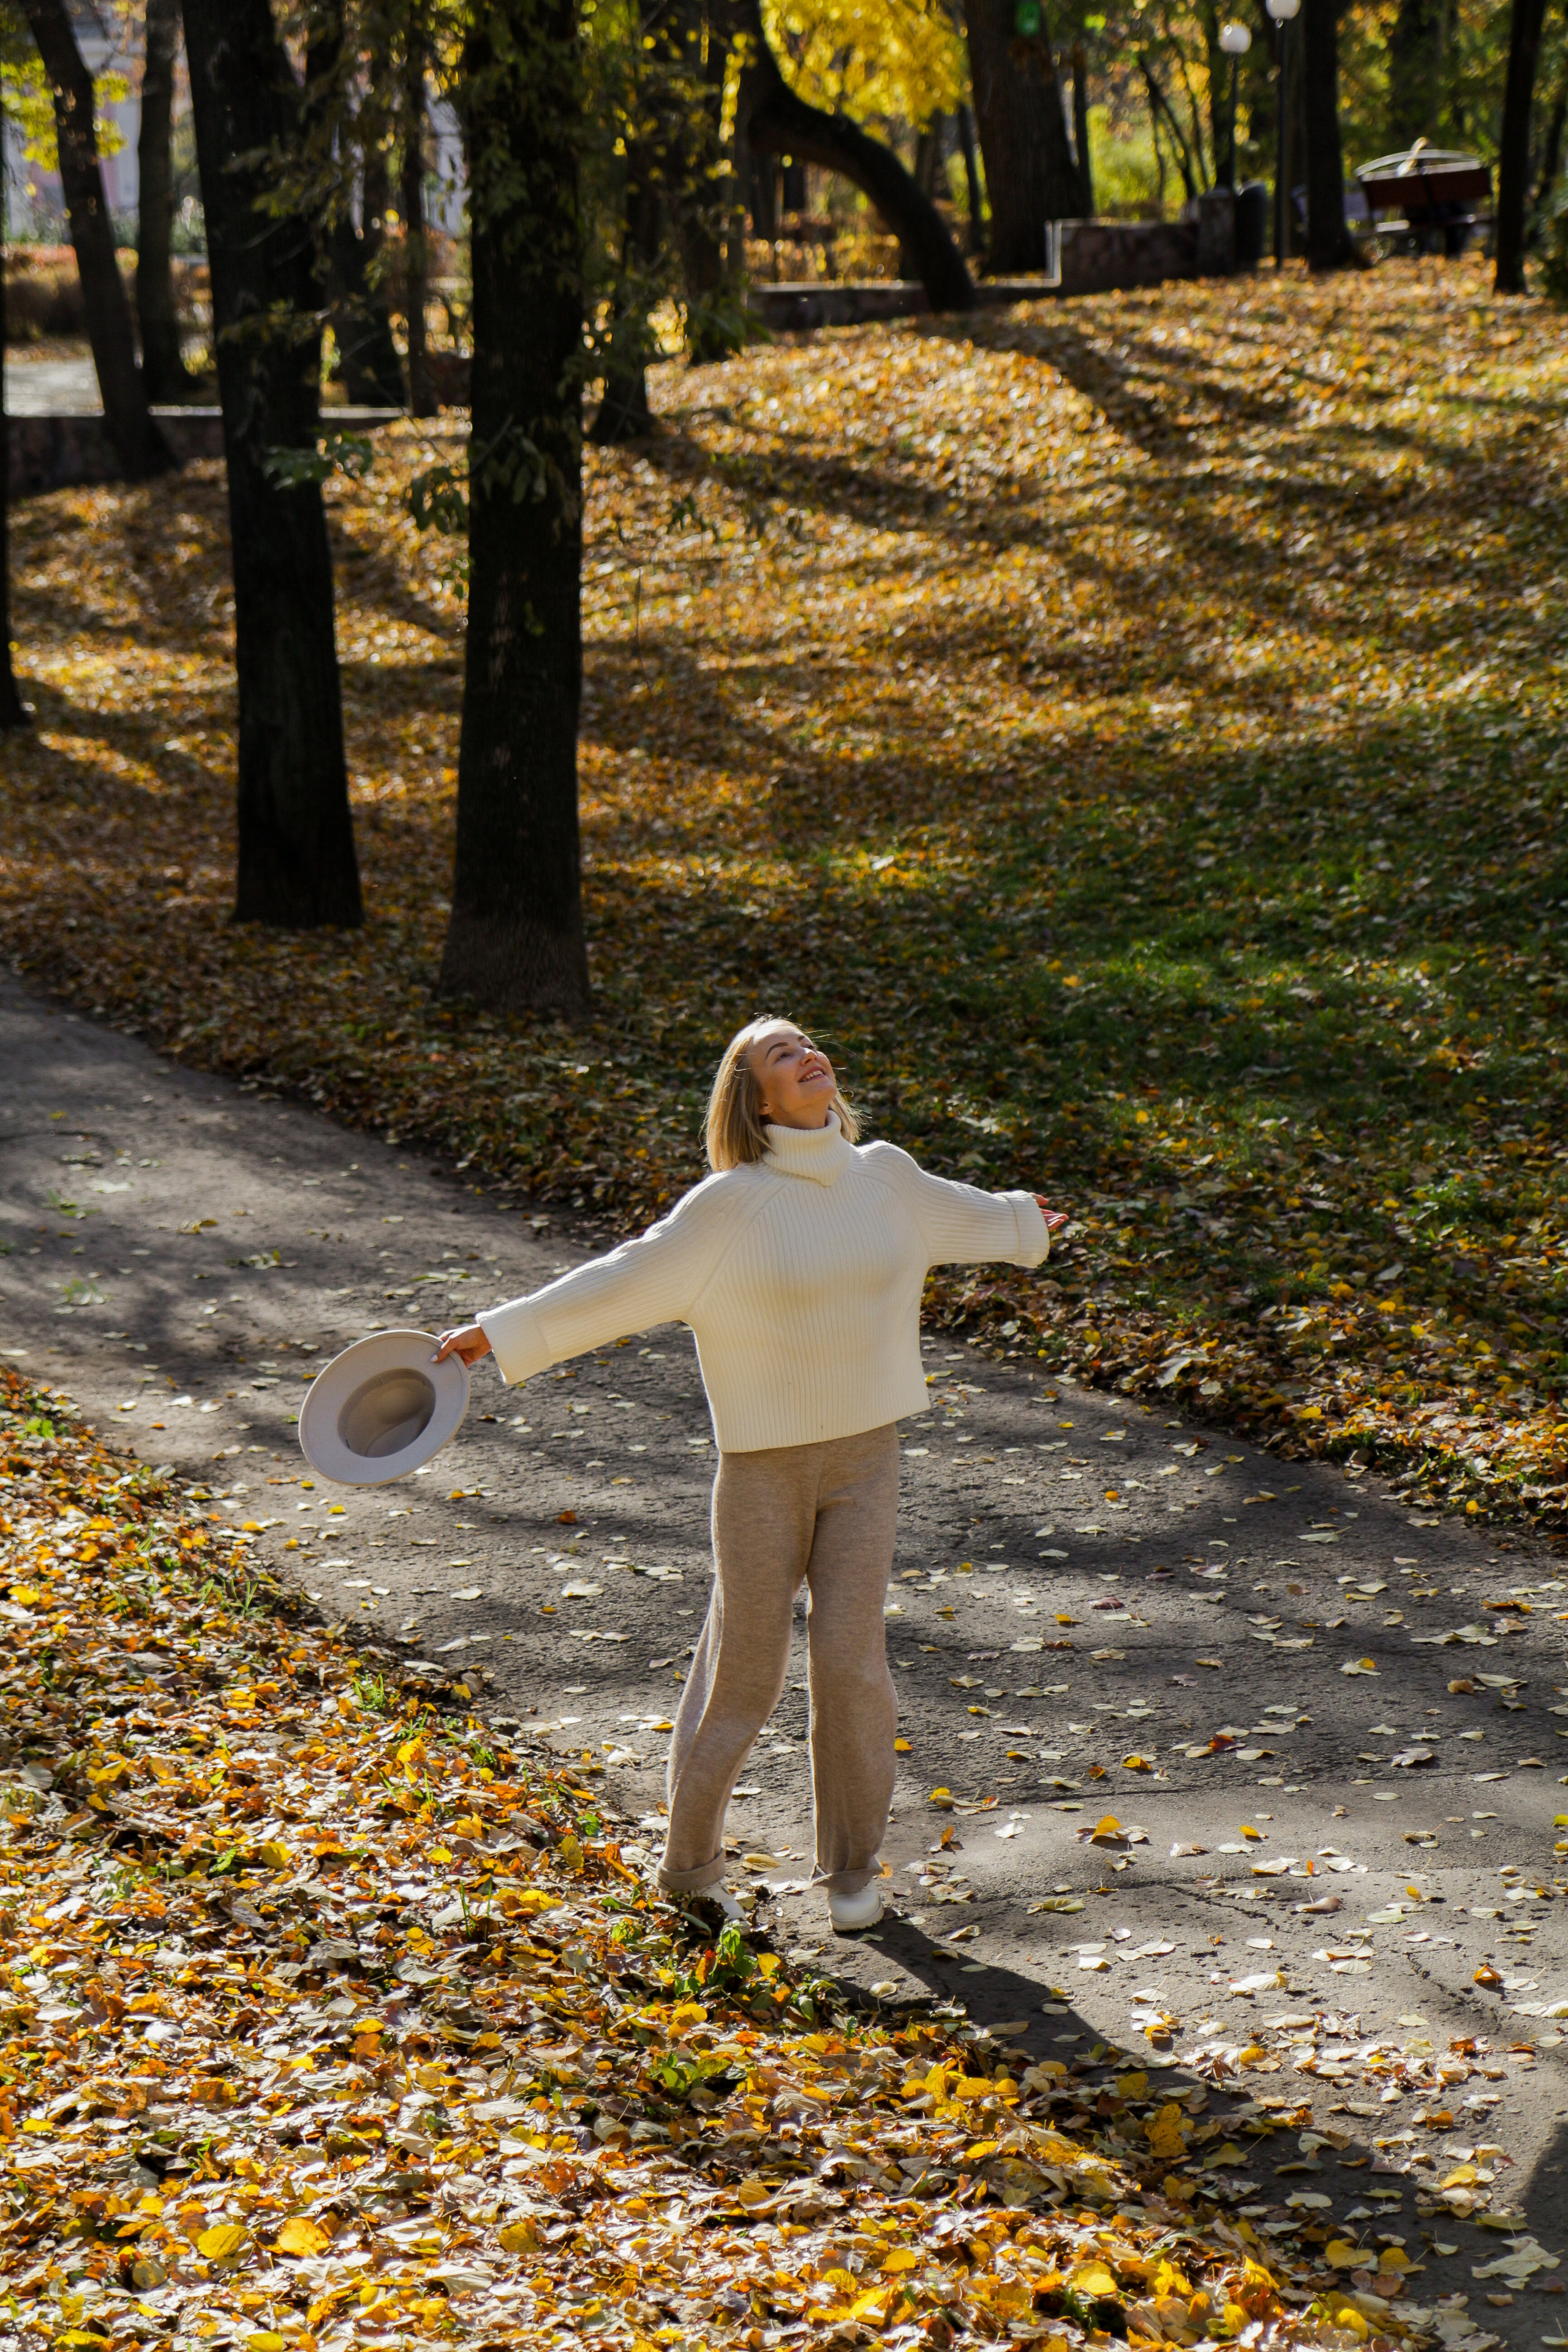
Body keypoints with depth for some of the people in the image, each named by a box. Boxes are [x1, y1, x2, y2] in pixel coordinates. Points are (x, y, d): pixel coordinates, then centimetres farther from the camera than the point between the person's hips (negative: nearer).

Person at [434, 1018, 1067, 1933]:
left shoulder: (885, 1175, 3)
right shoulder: (731, 1205, -12)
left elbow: (953, 1213, 26)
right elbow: (624, 1282, -10)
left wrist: (1022, 1223, 46)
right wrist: (502, 1335, -13)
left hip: (865, 1455, 3)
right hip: (764, 1463, -3)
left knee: (850, 1658, -1)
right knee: (745, 1667, 3)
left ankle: (854, 1867, 18)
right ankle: (691, 1867, 22)